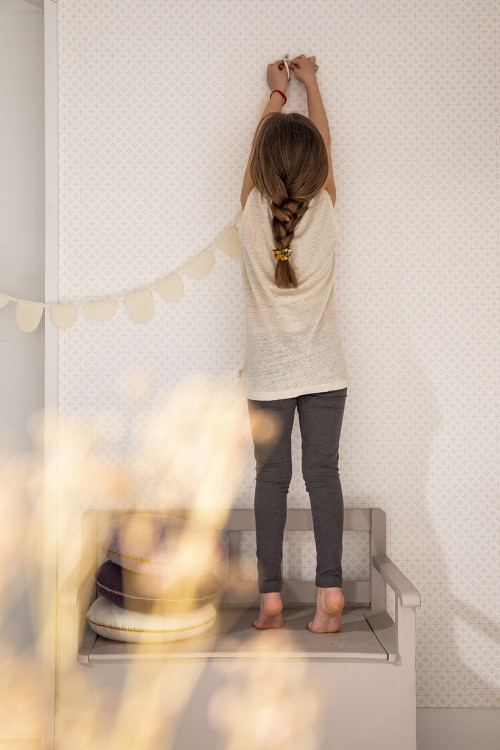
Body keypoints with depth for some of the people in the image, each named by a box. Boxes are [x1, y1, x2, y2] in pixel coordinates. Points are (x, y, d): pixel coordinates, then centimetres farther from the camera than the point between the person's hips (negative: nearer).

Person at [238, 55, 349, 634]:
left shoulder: (253, 213, -10)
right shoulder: (324, 212, -9)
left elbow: (258, 148, 8)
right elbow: (324, 147, 10)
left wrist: (277, 91, 25)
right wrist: (310, 83, 24)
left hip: (268, 373, 0)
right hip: (324, 368, 0)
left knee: (271, 478, 5)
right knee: (322, 473, 4)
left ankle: (270, 596, 7)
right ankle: (329, 590, 2)